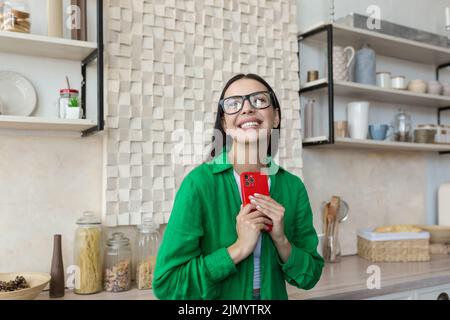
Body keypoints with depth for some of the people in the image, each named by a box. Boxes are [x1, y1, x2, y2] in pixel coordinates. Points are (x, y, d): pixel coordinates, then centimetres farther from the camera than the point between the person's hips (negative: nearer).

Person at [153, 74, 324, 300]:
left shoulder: (293, 187, -10)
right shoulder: (199, 183, -21)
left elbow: (309, 277, -4)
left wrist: (281, 240, -20)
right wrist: (238, 249, -27)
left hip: (275, 295, 3)